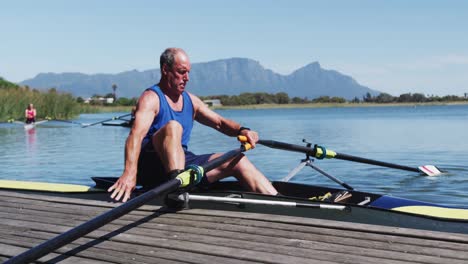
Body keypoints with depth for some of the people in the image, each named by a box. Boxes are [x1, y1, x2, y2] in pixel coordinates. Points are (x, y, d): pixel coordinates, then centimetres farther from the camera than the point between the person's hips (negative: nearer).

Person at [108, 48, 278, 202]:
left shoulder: (191, 100, 16)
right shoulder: (151, 98, -8)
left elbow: (219, 123, 16)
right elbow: (137, 134, -25)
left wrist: (242, 131, -8)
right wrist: (129, 172, -43)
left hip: (184, 163, 7)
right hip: (152, 167, -7)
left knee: (238, 160, -5)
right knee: (173, 126, -33)